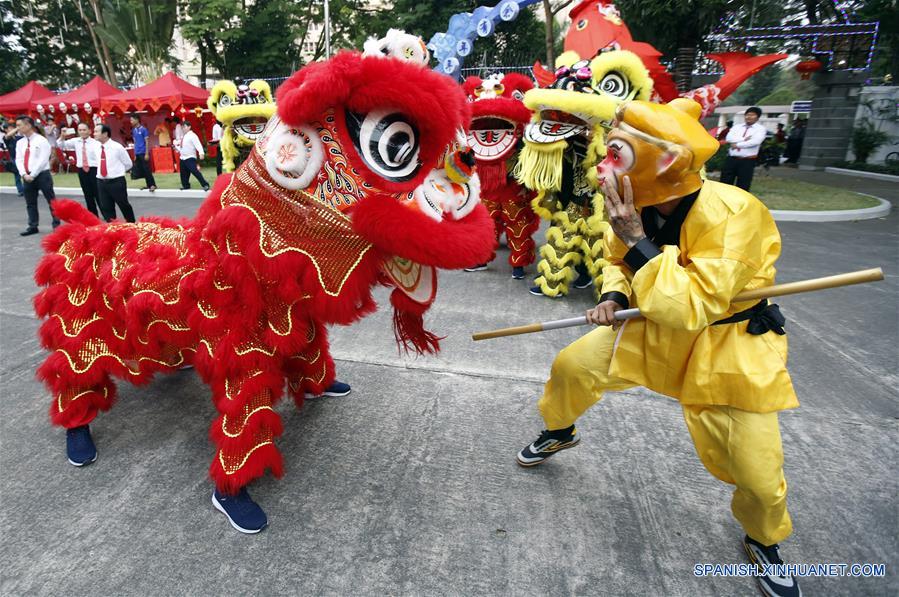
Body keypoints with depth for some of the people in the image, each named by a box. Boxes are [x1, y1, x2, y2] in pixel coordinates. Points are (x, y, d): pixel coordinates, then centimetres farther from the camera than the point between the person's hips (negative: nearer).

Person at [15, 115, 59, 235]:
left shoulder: (41, 140, -7)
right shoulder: (19, 143, 12)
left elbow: (43, 160, -13)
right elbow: (18, 160, 7)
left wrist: (33, 175, -15)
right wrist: (24, 174, -9)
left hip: (42, 175, -6)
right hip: (27, 177, 6)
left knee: (51, 201, 0)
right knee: (30, 203, 10)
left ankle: (57, 225, 9)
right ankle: (32, 226, 18)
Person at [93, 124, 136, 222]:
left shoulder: (117, 147, -11)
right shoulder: (96, 147, 5)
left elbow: (128, 164, -1)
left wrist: (117, 172, 5)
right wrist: (102, 171, 11)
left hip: (117, 181, -5)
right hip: (101, 182, 5)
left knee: (124, 206, 8)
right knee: (106, 208, 8)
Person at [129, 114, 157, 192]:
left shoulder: (143, 129, -7)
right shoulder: (134, 130, 12)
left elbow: (146, 142, -9)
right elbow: (135, 142, 16)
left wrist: (147, 153, -13)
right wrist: (135, 154, 13)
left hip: (143, 153, -7)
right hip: (137, 154, 7)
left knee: (147, 169, -9)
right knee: (141, 170, 7)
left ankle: (153, 185, -6)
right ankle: (148, 185, 13)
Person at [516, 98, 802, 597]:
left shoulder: (731, 213, -31)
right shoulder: (635, 209, -13)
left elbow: (693, 310, -36)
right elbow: (618, 263, 5)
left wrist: (636, 240, -38)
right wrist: (612, 298, -16)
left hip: (728, 345, -4)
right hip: (654, 327, 5)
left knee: (757, 474, -4)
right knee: (572, 367, 1)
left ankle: (764, 542, 33)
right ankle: (558, 433, 35)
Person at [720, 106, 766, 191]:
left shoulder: (760, 129, 2)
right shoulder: (737, 127, 13)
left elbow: (755, 141, -15)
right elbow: (729, 138, -4)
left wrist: (737, 144, -11)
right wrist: (744, 139, -14)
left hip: (747, 161, -3)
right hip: (731, 159, 3)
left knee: (743, 186, 2)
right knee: (725, 183, 4)